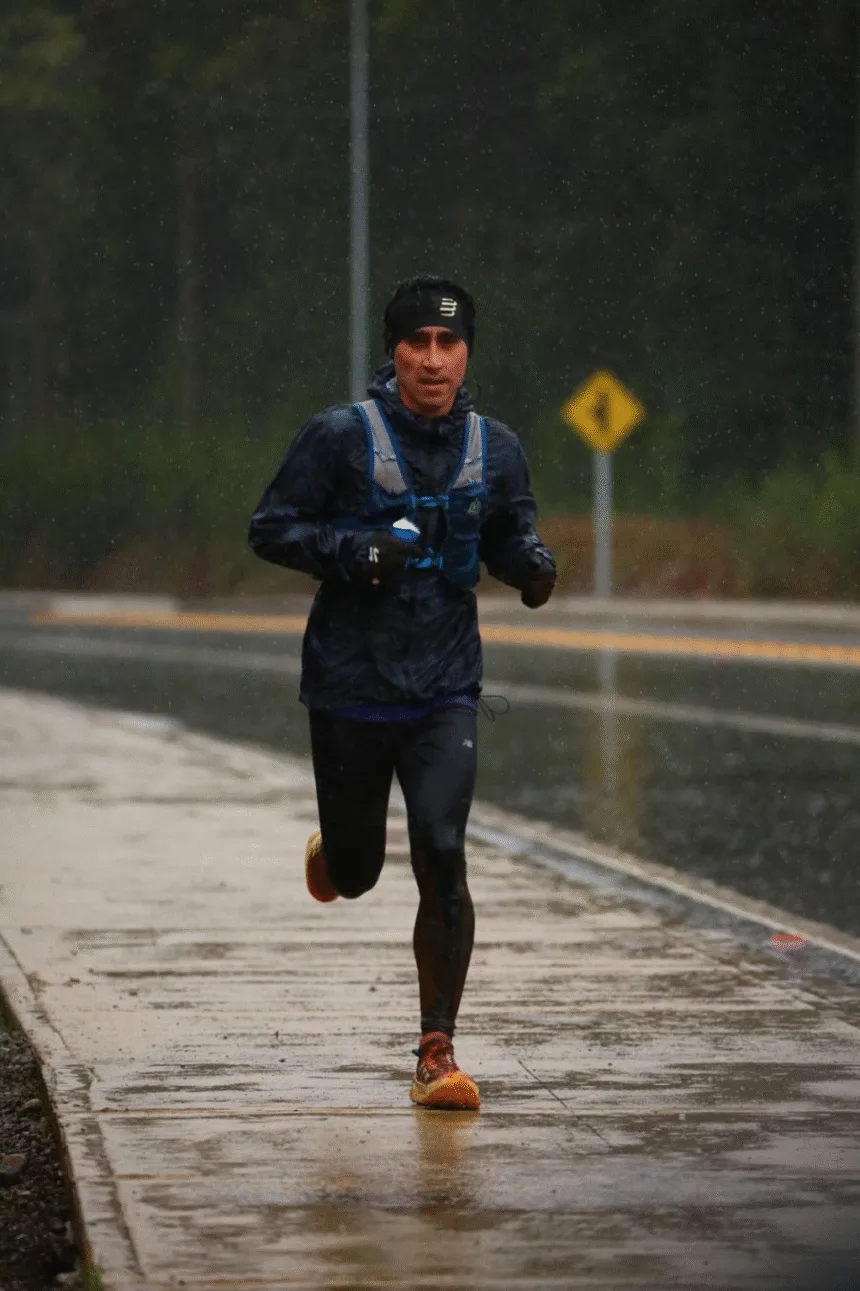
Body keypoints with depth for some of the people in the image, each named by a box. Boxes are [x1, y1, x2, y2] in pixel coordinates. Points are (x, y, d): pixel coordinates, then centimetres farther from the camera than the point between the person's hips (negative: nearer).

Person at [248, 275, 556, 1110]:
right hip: (350, 688, -1)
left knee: (442, 860, -15)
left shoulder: (494, 449, 2)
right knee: (356, 876, 11)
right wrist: (359, 551, -21)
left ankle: (437, 1052, -6)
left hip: (445, 691, 1)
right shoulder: (342, 436, -8)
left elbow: (510, 537, 16)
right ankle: (332, 850, 52)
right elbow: (270, 528, -6)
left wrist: (531, 566, -7)